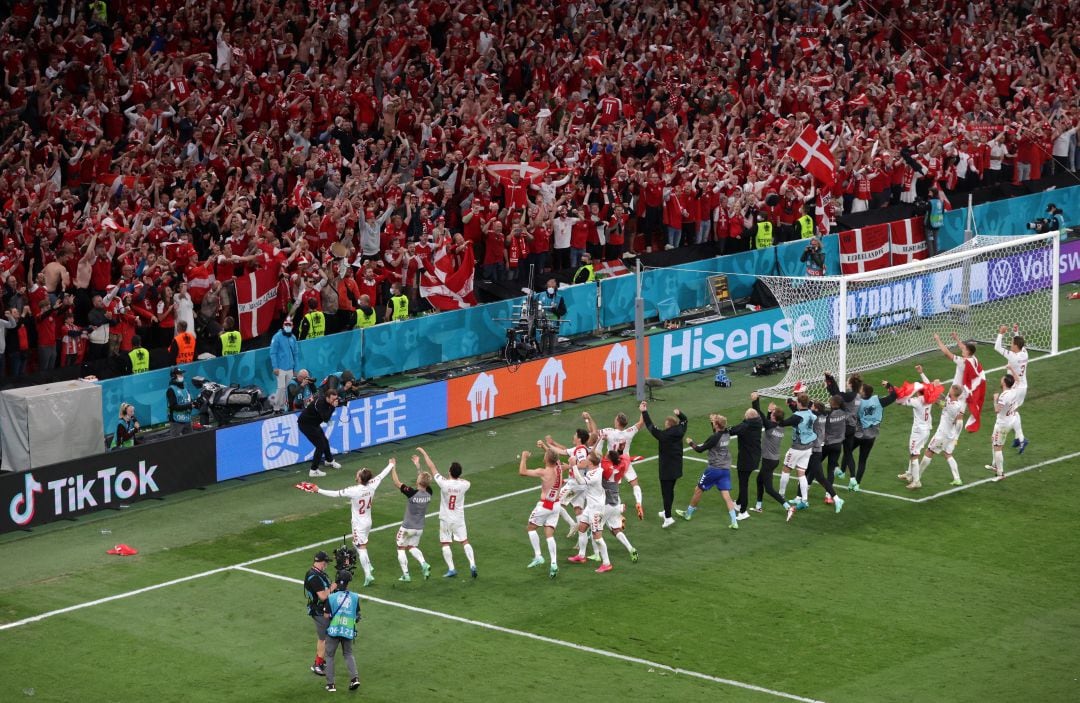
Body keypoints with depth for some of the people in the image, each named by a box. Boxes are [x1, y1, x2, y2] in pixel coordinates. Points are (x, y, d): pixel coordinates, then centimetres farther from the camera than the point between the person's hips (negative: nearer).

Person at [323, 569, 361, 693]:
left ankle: (330, 684, 9)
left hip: (333, 631, -2)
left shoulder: (331, 598, -8)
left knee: (330, 656, 12)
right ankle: (354, 677, 1)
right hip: (348, 631, 2)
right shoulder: (355, 597, -3)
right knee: (348, 654, 20)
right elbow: (357, 615, 4)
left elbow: (327, 616, -2)